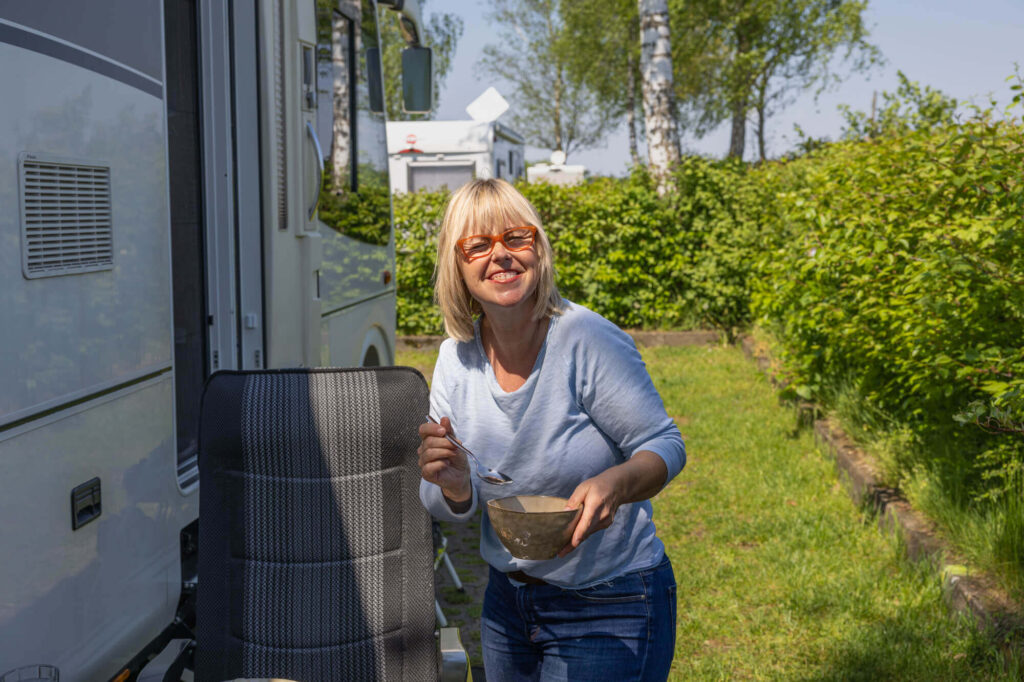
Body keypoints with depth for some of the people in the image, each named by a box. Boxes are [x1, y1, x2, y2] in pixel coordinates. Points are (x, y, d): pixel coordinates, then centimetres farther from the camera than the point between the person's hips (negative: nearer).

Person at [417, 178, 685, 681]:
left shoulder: (590, 342, -21)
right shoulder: (456, 358, -5)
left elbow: (665, 445, -13)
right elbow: (453, 510, 0)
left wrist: (615, 484, -34)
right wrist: (453, 486, -23)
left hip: (608, 607, -5)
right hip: (507, 598, 5)